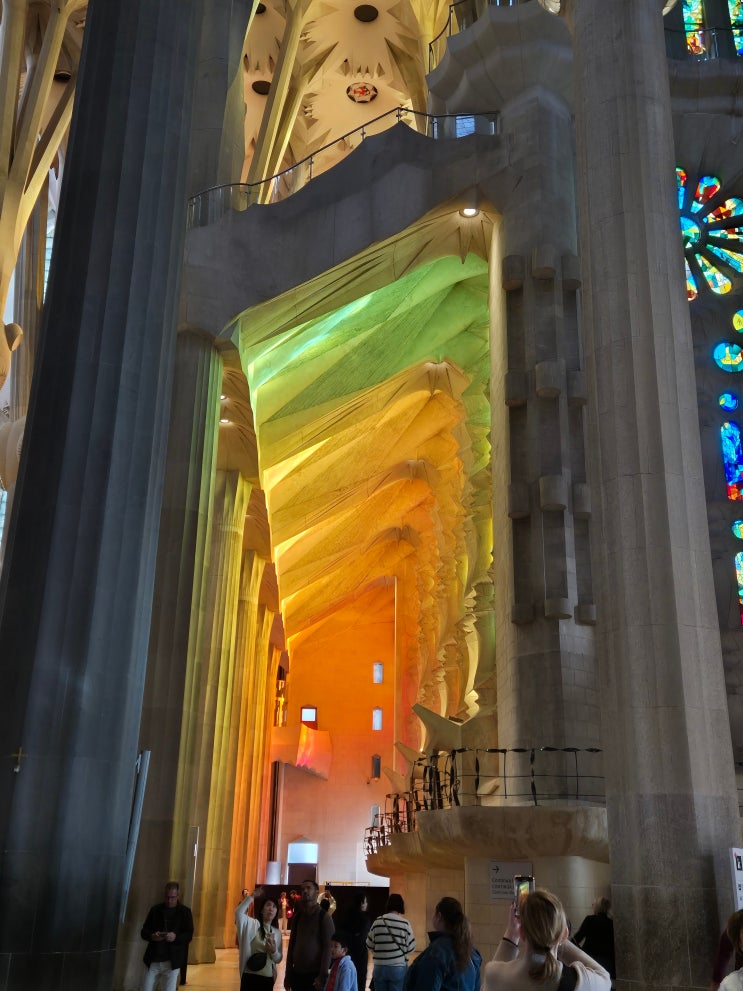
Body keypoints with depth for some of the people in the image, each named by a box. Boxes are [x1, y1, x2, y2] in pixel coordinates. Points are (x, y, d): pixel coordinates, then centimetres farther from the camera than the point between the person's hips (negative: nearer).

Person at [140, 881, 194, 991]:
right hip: (153, 959, 2)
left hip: (172, 961, -2)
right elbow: (144, 932, 7)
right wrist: (152, 936, -15)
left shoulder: (185, 912, 3)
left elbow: (189, 935, -2)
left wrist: (175, 937, -22)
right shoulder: (155, 910, 8)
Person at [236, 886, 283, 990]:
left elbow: (278, 959, 11)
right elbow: (239, 912, -21)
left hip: (268, 978, 4)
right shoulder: (253, 924, -2)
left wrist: (274, 951, -11)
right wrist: (252, 896, -19)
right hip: (250, 976, -4)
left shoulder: (277, 933, 9)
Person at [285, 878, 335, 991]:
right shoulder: (297, 917, 10)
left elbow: (328, 947, -11)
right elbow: (292, 945, 12)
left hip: (315, 974, -5)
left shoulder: (324, 917, -6)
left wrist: (322, 975, -16)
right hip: (297, 973, 5)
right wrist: (288, 973, 8)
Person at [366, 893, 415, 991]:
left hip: (379, 968, 2)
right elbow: (411, 948, -3)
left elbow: (369, 945, 6)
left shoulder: (377, 922, -2)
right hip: (398, 968, -2)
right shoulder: (405, 923, -8)